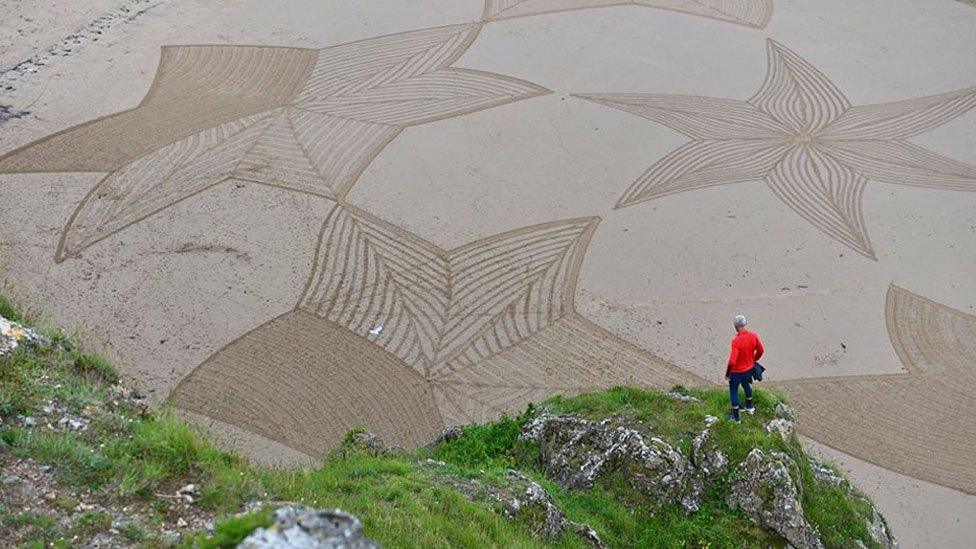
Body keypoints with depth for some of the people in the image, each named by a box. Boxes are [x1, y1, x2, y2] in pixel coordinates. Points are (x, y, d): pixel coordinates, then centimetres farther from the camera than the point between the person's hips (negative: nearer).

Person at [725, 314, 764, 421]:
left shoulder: (736, 341, -32)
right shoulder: (753, 336, -14)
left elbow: (732, 361, -32)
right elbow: (760, 350, 1)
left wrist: (727, 374, -16)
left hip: (737, 371, -6)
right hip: (749, 369, 6)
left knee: (733, 392, 15)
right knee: (746, 385, 32)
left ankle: (735, 415, 27)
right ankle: (749, 407, 51)